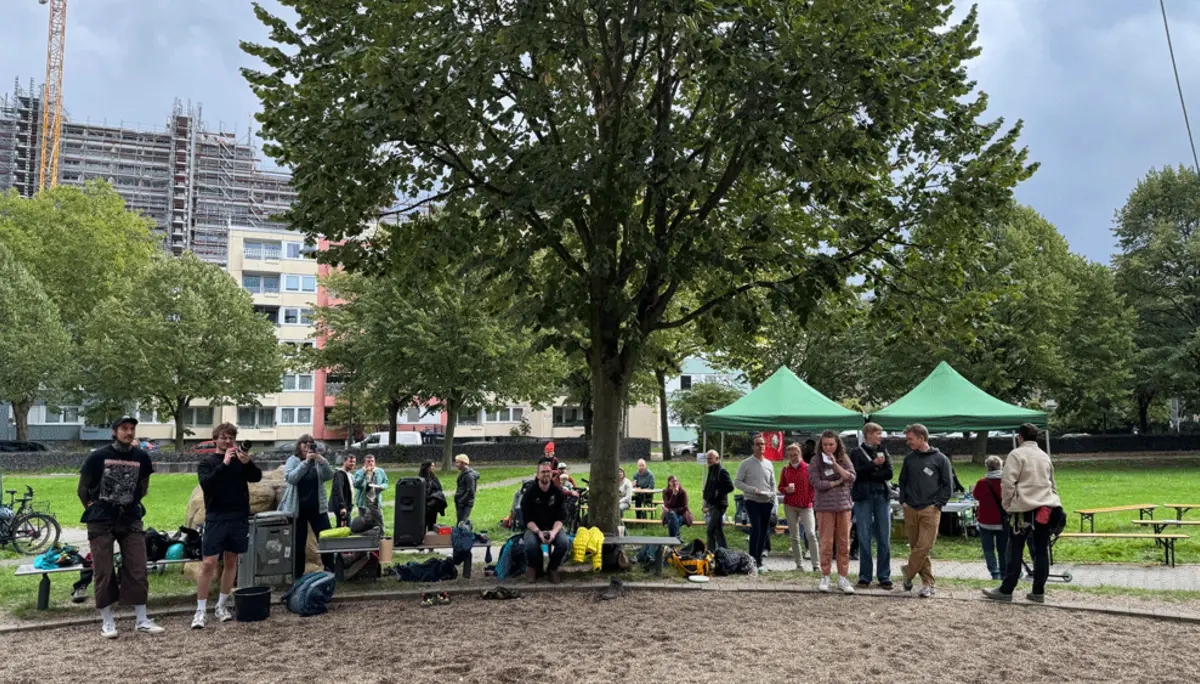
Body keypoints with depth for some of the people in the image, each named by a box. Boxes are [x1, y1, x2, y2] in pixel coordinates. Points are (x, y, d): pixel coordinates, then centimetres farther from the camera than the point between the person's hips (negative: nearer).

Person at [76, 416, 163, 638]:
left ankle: (142, 620, 11)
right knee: (104, 572, 2)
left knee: (137, 570, 3)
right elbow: (82, 489, 5)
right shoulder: (98, 457, -6)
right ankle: (107, 621, 13)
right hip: (101, 522, -2)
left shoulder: (141, 457, 2)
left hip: (131, 520, 3)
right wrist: (93, 511, 6)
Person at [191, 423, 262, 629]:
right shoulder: (207, 462, 0)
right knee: (208, 563, -7)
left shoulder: (240, 460, 6)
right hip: (216, 518, -3)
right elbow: (206, 483, -16)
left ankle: (222, 605, 22)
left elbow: (257, 477, -7)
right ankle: (200, 611, 0)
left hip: (239, 518, 3)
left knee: (231, 561, 10)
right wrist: (224, 464, -25)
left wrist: (248, 463, -25)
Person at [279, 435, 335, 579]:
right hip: (297, 508, -1)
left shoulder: (318, 460, 6)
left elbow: (329, 476, -7)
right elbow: (291, 478, -17)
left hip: (317, 508, 2)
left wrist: (322, 461, -22)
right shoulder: (292, 460, 0)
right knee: (298, 544, 4)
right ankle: (298, 575, 13)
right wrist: (305, 462, -24)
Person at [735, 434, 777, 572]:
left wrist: (773, 498, 4)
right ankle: (753, 560, -11)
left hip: (767, 503, 5)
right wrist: (752, 490, -17)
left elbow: (773, 483, 17)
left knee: (763, 532, 8)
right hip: (752, 502, -5)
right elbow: (737, 482, -4)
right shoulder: (746, 464, -2)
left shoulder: (768, 464, 12)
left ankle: (759, 559, 16)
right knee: (756, 529, -16)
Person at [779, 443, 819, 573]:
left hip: (806, 506, -3)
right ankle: (799, 565, 13)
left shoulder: (808, 468, -1)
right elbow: (780, 487, 12)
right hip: (790, 506, 3)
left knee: (811, 534, -14)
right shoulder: (785, 469, 8)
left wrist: (810, 499, -8)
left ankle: (815, 565, -11)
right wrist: (786, 490, -9)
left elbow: (814, 486, 1)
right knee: (794, 537, 6)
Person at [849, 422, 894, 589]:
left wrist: (868, 475, -8)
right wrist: (874, 464, -16)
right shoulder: (856, 453, 6)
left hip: (882, 497, 3)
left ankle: (884, 577, 8)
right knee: (864, 539, 0)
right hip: (863, 498, -3)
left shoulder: (883, 452, 15)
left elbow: (889, 473, 1)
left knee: (884, 539, 1)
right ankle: (864, 576, 7)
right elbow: (856, 473, -9)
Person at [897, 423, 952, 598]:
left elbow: (947, 485, 2)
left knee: (924, 547, -11)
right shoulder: (909, 459, 13)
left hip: (930, 511, -4)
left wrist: (938, 504, -6)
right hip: (910, 510, 4)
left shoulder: (940, 459, 1)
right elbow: (903, 481, 20)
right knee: (916, 547, 6)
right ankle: (928, 583, 15)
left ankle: (908, 572, 5)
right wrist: (903, 501, 7)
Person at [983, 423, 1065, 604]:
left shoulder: (1017, 454, -6)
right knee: (1041, 550, 7)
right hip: (1046, 508, 6)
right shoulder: (1045, 456, 17)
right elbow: (1052, 484, 22)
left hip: (1024, 509, -6)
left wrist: (1006, 504, -2)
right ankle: (1038, 592, 10)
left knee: (1015, 550, -2)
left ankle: (1006, 590, 1)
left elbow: (1007, 482, -13)